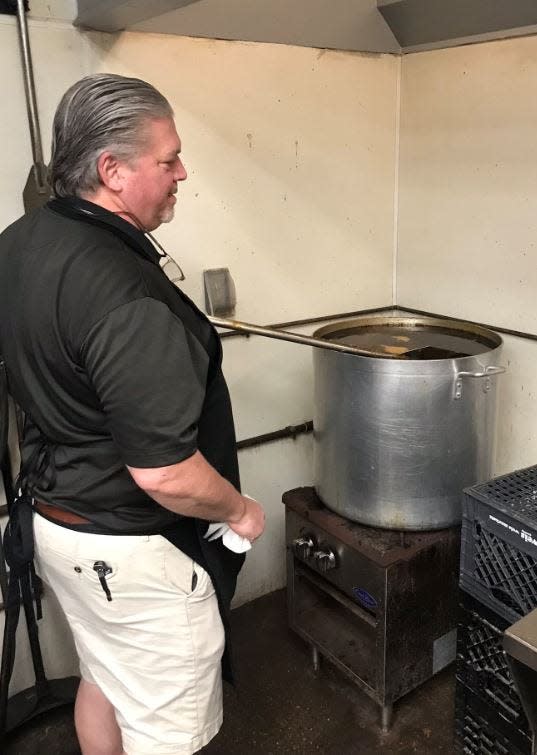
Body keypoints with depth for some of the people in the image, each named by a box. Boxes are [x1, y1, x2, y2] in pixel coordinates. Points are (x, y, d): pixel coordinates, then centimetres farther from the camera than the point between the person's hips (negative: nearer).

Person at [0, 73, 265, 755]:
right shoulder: (127, 295, -30)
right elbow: (164, 473, -31)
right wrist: (240, 512, -12)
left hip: (55, 515, 9)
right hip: (132, 551, -9)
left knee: (102, 679, 29)